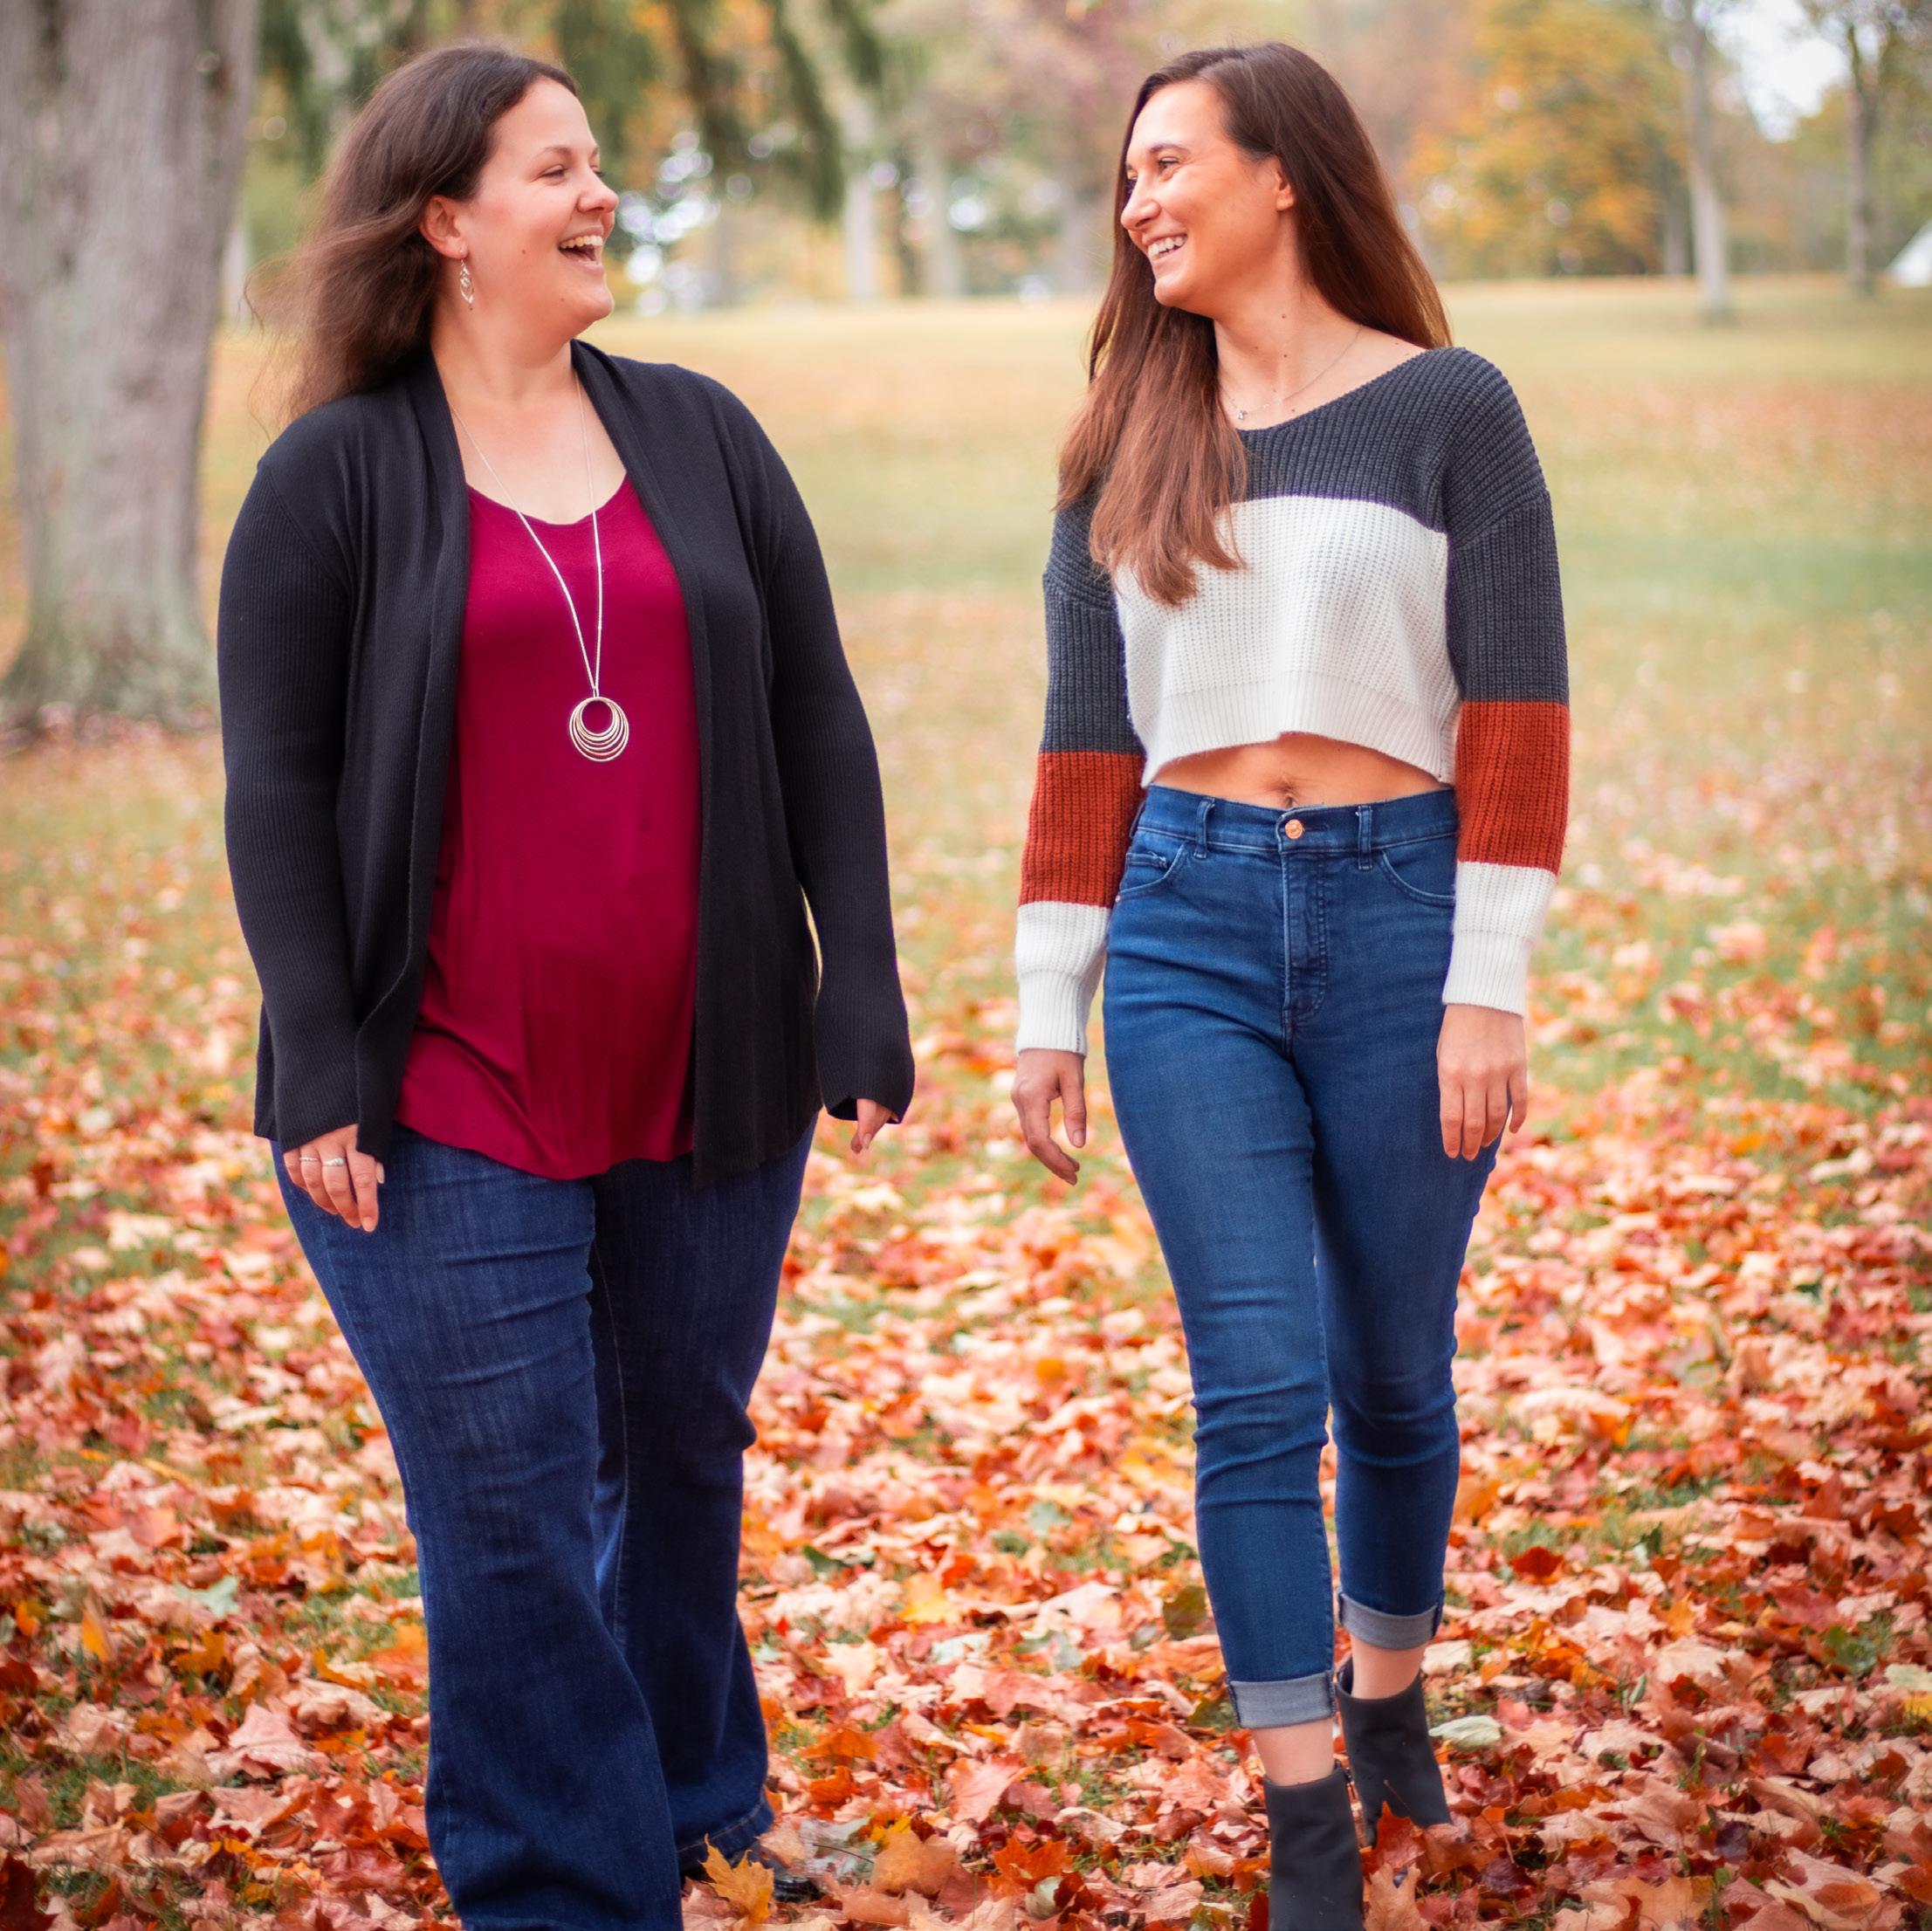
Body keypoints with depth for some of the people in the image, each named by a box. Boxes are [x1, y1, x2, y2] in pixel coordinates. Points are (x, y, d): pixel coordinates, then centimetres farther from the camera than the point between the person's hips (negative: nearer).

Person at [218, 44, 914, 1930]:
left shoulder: (700, 436, 8)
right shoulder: (333, 475, -1)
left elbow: (817, 725, 8)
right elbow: (272, 786, -3)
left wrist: (861, 992, 2)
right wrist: (317, 1070, -10)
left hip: (707, 1079, 4)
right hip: (450, 1107, -3)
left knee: (683, 1463, 15)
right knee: (509, 1511, -1)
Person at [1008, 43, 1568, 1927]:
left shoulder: (1448, 410, -1)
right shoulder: (1124, 449, 9)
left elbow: (1517, 716, -5)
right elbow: (1087, 742, 10)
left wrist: (1489, 988, -11)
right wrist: (1046, 1010, 7)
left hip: (1398, 915, -2)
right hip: (1189, 925, 2)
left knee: (1391, 1371, 11)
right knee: (1257, 1387, -5)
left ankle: (1388, 1681, 37)